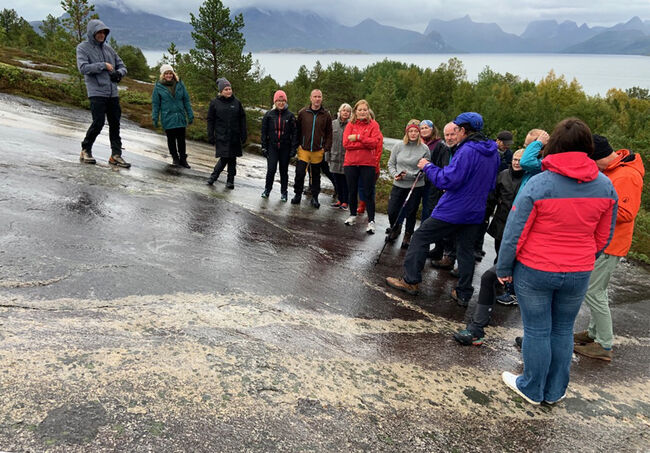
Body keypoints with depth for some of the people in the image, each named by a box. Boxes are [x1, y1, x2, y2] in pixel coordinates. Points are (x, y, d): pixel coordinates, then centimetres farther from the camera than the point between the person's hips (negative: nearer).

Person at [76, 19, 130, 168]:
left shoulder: (108, 48, 18)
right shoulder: (83, 48, 3)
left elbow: (122, 66, 19)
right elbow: (83, 67, -10)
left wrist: (118, 73, -3)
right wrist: (103, 65, -13)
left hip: (113, 93, 5)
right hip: (96, 92, -5)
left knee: (115, 124, 3)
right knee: (98, 122, -10)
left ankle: (116, 155, 7)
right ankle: (86, 150, 9)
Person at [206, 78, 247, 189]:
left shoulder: (236, 102, 5)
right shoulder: (214, 103, 0)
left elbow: (242, 118, 9)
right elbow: (210, 120, 3)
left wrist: (243, 135, 4)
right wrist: (210, 137, -1)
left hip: (234, 137, 2)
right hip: (221, 136, -2)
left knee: (232, 159, 6)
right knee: (224, 157, -10)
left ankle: (230, 181, 17)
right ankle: (214, 175, 13)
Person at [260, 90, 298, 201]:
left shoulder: (290, 115, 1)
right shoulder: (269, 114, 3)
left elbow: (294, 133, 2)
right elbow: (264, 132, 7)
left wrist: (294, 148, -5)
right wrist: (264, 147, 2)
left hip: (285, 147, 0)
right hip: (272, 147, 0)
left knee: (284, 170, 7)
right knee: (271, 169, -7)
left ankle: (284, 193, 21)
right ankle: (267, 190, 15)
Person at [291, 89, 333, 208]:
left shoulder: (326, 115, 2)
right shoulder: (302, 113, 2)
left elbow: (329, 134, 6)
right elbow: (297, 130, 8)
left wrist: (326, 147, -3)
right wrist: (298, 144, 1)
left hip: (318, 151, 1)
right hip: (303, 149, 0)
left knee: (316, 175, 10)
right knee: (300, 173, -5)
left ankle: (315, 197, 20)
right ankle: (298, 194, 13)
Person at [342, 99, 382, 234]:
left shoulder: (374, 125, 1)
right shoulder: (350, 125, 5)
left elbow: (374, 142, -14)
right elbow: (346, 143, -9)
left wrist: (358, 137, -16)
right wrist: (365, 143, -12)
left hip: (368, 163, -2)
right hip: (351, 162, 3)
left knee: (369, 193, -1)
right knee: (352, 191, 14)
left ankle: (371, 221, 2)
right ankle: (353, 215, 32)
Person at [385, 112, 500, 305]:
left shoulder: (467, 151, -20)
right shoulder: (493, 153, 8)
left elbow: (447, 180, -22)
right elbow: (490, 184, 19)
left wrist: (428, 167, -10)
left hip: (453, 209, -8)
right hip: (475, 211, 8)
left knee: (420, 237, 5)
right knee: (466, 250, 15)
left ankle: (410, 281, 10)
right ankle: (463, 294, 21)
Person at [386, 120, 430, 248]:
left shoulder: (424, 148, -6)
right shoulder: (398, 146, 0)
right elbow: (391, 164, 7)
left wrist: (410, 174, -16)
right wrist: (395, 174, -11)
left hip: (416, 187, -2)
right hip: (399, 185, 2)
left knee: (411, 213, 7)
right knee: (392, 211, 4)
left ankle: (408, 236, 28)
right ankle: (395, 229, 34)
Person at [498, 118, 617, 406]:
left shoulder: (539, 183, -17)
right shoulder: (605, 186, -3)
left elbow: (515, 232, -14)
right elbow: (604, 236, 7)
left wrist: (504, 268, -3)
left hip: (534, 271, -4)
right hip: (579, 274, 4)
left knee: (537, 331, 9)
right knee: (563, 330, 18)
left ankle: (532, 390, 26)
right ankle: (555, 392, 32)